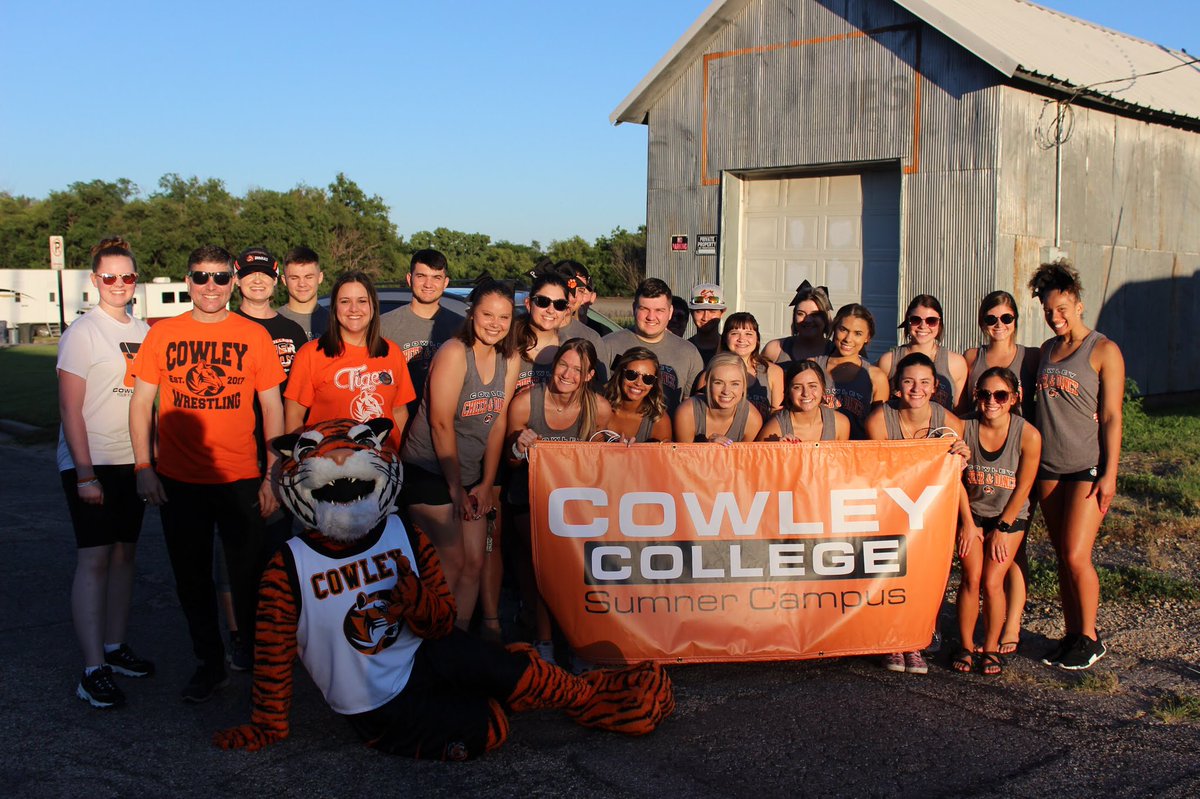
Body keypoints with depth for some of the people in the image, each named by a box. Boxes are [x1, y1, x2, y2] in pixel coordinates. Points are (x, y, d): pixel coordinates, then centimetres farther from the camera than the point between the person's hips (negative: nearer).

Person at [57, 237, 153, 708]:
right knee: (94, 558, -8)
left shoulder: (143, 332, 11)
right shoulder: (83, 332, -7)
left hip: (132, 461, 6)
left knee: (124, 553, 10)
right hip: (90, 462, -6)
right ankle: (93, 670, -6)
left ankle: (115, 647, 21)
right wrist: (85, 471, -16)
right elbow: (70, 408, -11)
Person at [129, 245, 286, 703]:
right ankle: (210, 665, 28)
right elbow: (141, 402, 5)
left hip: (240, 479, -1)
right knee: (192, 579, 12)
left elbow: (272, 407, 3)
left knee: (250, 578, 4)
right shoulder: (162, 334, 2)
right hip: (178, 480, 2)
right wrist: (143, 467, -4)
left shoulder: (254, 336, 0)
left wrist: (273, 475, -1)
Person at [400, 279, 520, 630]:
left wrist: (486, 483, 3)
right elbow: (441, 424, -18)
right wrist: (455, 488, -13)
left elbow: (498, 421, 4)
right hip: (429, 471, -6)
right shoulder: (454, 353, -18)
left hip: (469, 475, 6)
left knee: (475, 563, 5)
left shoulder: (510, 358, 2)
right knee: (451, 562, -7)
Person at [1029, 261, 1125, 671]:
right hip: (1049, 467, 6)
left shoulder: (1104, 351, -6)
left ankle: (1090, 639, 9)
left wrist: (1109, 473, -13)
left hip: (1088, 467, -6)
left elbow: (1111, 417, -8)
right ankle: (1071, 635, 19)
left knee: (1076, 556, -9)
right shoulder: (1047, 350, 12)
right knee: (1063, 557, 9)